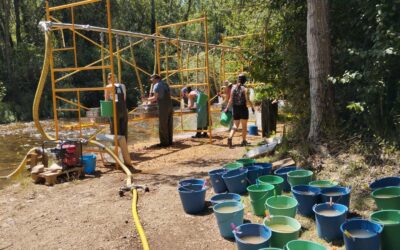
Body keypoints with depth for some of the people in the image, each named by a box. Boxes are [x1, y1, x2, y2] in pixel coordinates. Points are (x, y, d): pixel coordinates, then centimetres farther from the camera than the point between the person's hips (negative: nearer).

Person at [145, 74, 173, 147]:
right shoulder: (166, 84, 20)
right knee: (169, 124, 10)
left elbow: (155, 98, -10)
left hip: (163, 107, -8)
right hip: (170, 105, 8)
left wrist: (147, 99, 6)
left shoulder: (157, 85, -3)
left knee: (163, 125, -2)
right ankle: (169, 141, 15)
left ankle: (164, 142, -1)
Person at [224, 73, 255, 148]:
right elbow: (247, 100, -12)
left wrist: (227, 108, 7)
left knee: (235, 125, 10)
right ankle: (243, 141, 18)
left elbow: (231, 100, 0)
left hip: (235, 108, 4)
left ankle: (230, 137, -13)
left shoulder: (233, 87, 2)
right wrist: (252, 107, 2)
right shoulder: (244, 89, -9)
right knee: (244, 126, 11)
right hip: (243, 108, -4)